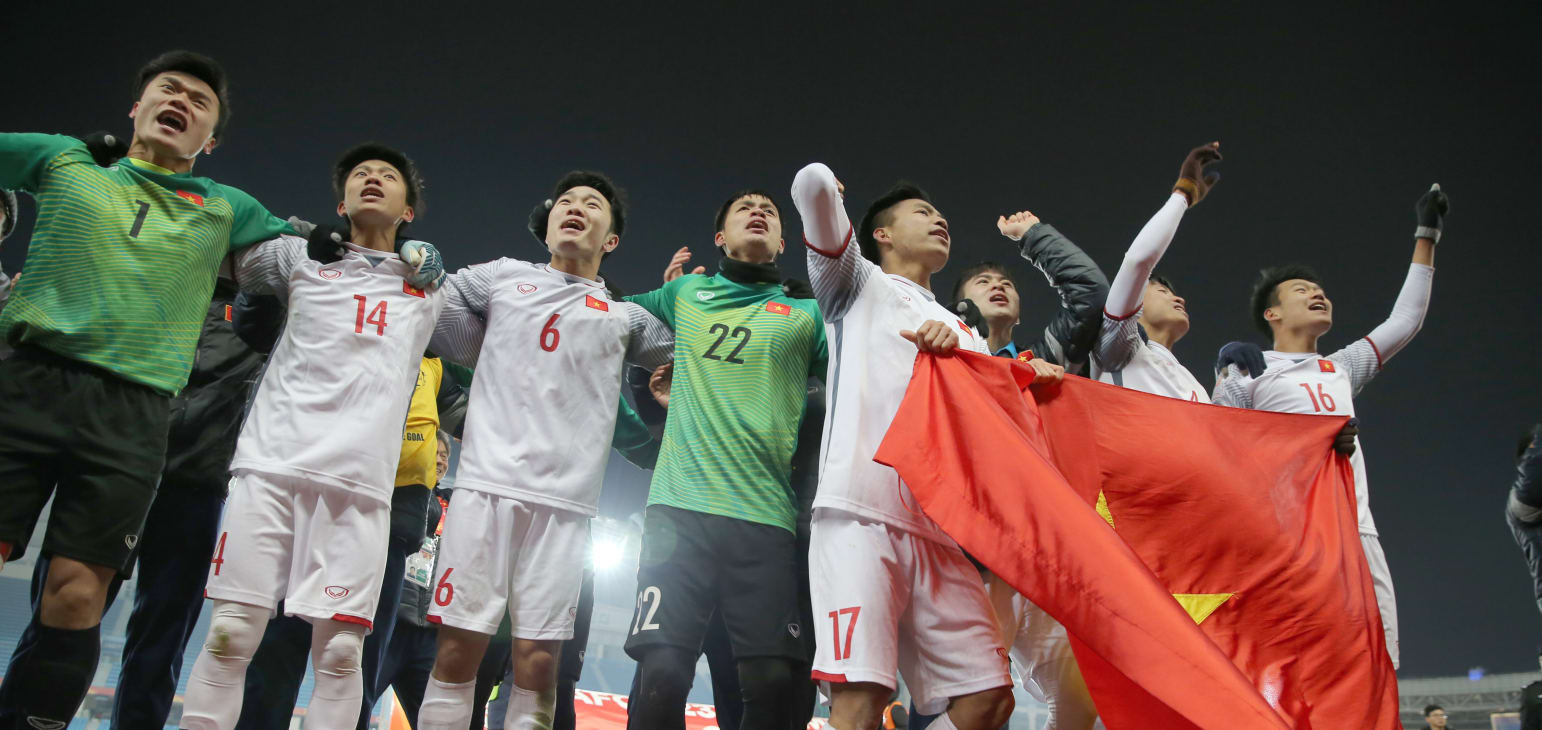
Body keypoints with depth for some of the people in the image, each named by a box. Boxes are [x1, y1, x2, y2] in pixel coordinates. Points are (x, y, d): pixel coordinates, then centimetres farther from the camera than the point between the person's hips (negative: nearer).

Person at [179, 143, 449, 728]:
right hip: (273, 461, 0)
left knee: (340, 648, -6)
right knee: (231, 631, -5)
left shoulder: (428, 290, 21)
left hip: (360, 480, 1)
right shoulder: (297, 255, 18)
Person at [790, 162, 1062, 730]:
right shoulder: (861, 284, 16)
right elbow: (813, 182, 1)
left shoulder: (964, 333, 34)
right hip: (861, 511, -6)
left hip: (939, 527, 6)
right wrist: (825, 190, 23)